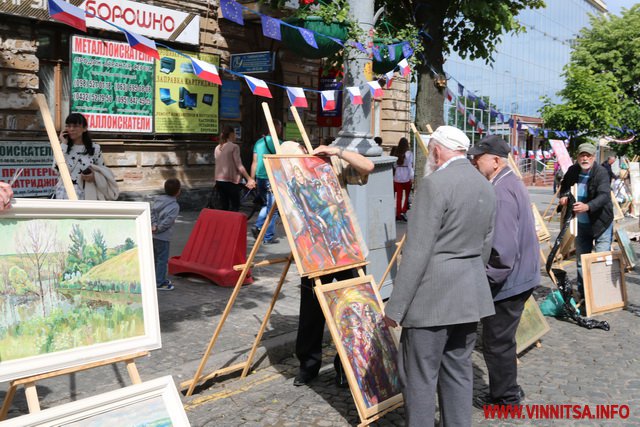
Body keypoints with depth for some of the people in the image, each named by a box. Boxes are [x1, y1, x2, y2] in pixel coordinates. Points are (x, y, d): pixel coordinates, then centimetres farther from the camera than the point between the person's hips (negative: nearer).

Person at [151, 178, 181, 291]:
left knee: (155, 258, 19)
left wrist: (154, 225, -9)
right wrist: (158, 229, -11)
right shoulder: (175, 206, -15)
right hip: (162, 237, -8)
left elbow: (152, 213, 1)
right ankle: (160, 283, 9)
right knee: (162, 259, 2)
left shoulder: (158, 199, 7)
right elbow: (168, 221, -21)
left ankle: (159, 279, 34)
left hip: (153, 235, 8)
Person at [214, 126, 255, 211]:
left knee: (223, 207, 9)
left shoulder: (217, 148, 10)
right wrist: (249, 179, -12)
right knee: (235, 206, -1)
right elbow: (239, 166, -13)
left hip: (219, 180, 7)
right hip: (230, 181, -7)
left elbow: (219, 164, 15)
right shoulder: (234, 147, -9)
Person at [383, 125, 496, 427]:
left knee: (419, 376, 2)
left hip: (433, 295, -9)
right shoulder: (486, 187, 11)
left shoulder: (435, 184, -15)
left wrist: (395, 306, -14)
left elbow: (417, 251, -18)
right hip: (470, 293, 9)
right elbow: (485, 247, 16)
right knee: (458, 370, 17)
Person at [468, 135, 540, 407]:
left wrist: (487, 280, -19)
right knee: (501, 340, 22)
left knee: (497, 343, 6)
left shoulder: (502, 191, -23)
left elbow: (503, 249, -29)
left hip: (506, 281, -10)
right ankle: (507, 393, 37)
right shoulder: (511, 182, 10)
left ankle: (505, 399, 23)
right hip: (520, 276, 10)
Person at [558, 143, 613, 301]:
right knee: (581, 260, 14)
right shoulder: (573, 170, -3)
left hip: (601, 223, -6)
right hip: (582, 223, 6)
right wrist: (564, 196, -6)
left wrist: (587, 206, -48)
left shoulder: (601, 172, -18)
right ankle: (582, 293, 29)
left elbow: (604, 196, -31)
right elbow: (565, 185, 17)